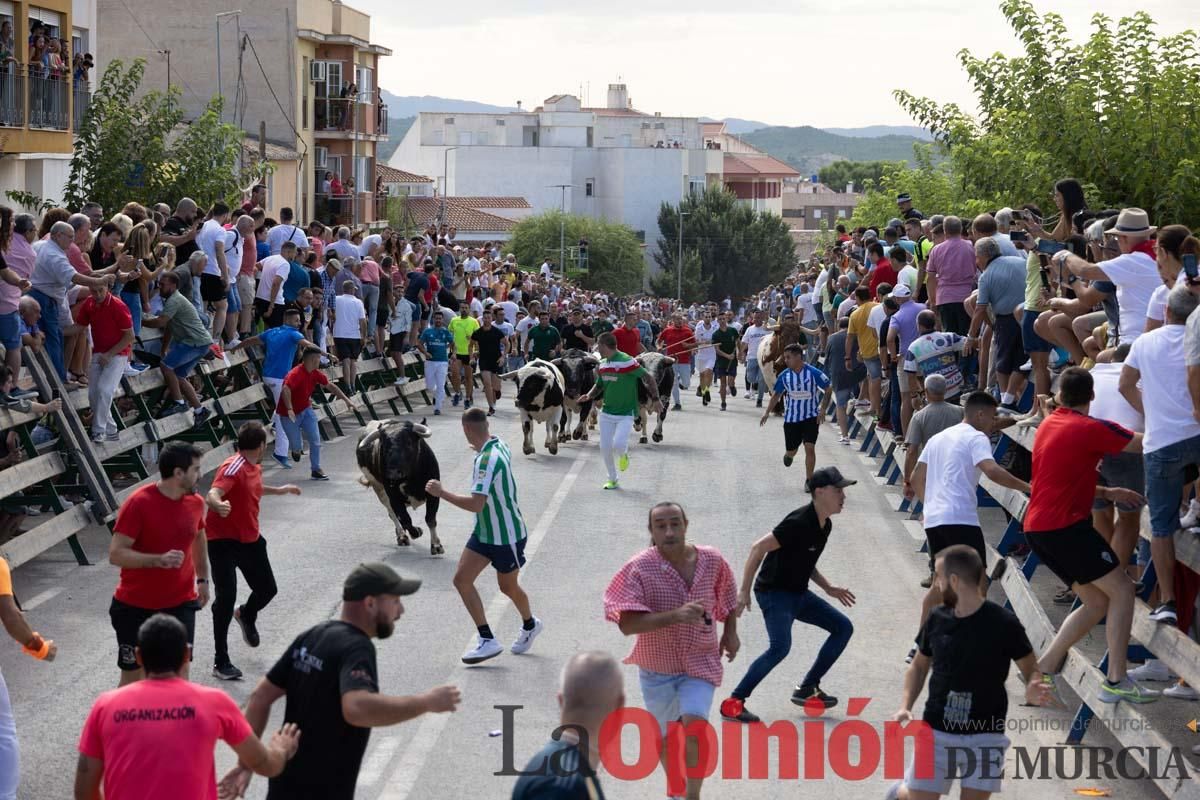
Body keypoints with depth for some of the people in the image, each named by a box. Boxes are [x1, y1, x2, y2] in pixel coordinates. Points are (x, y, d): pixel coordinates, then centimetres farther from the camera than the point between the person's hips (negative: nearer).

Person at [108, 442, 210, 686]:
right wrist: (158, 560, -32)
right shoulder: (139, 503, -18)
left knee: (180, 672, -2)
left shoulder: (195, 503, 0)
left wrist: (202, 579, 23)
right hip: (135, 608, -4)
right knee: (133, 676, 8)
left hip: (181, 604, 4)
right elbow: (116, 554, -21)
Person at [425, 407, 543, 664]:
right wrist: (480, 449, 39)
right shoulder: (497, 445, -2)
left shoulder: (487, 460, -30)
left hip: (506, 535, -9)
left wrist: (441, 492, -27)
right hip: (484, 531, 9)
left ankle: (529, 625, 41)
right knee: (462, 580, -1)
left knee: (508, 587, 13)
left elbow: (476, 504, -35)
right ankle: (487, 640, 3)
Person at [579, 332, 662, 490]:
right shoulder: (602, 365, 7)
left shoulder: (627, 361, -17)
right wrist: (589, 395, 1)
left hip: (626, 414, -7)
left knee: (618, 444, -20)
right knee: (605, 448, 3)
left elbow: (647, 377, -13)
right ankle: (612, 480, 21)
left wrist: (655, 398, -15)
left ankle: (624, 454, 18)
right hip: (606, 413, 7)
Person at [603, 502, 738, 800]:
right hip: (657, 667, 0)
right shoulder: (639, 568, -19)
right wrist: (675, 615, -36)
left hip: (700, 663, 0)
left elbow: (728, 595, 14)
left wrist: (730, 632, 11)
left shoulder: (712, 560, -9)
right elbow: (627, 624, -27)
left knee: (694, 723, -21)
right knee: (664, 736, 17)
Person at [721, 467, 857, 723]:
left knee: (843, 627, 9)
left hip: (798, 593, 10)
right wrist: (744, 591, -26)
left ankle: (807, 689, 12)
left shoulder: (825, 526, 6)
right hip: (774, 593, -10)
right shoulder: (799, 523, -23)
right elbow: (758, 548, -24)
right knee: (780, 647, -27)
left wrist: (828, 588, 15)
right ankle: (733, 702, -17)